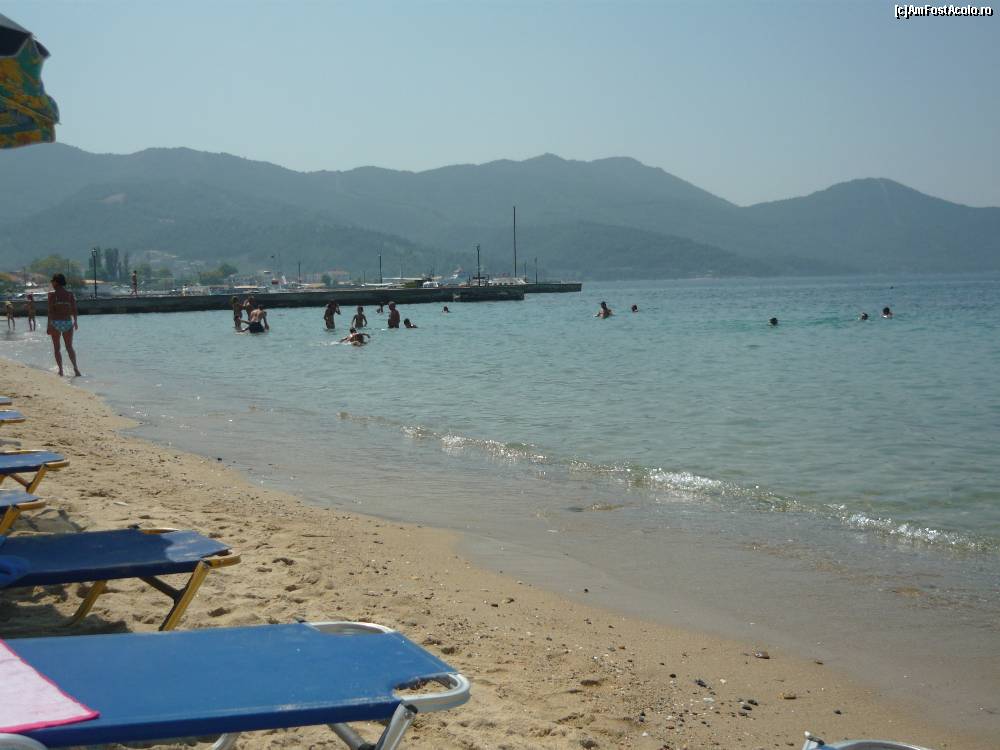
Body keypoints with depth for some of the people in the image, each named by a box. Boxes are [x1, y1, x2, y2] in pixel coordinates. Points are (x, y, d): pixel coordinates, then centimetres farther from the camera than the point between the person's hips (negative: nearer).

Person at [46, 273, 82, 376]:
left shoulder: (52, 294, -6)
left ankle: (61, 370, 5)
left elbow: (50, 310, -11)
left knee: (56, 348, 10)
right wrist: (75, 321, 17)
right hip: (68, 322, 3)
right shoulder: (70, 293, 4)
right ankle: (75, 367, -10)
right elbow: (74, 309, 5)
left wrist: (49, 325, -9)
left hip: (55, 322, -3)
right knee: (69, 347, 10)